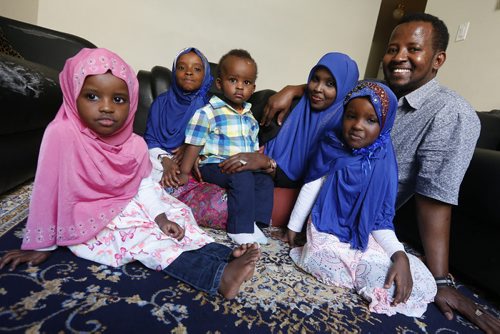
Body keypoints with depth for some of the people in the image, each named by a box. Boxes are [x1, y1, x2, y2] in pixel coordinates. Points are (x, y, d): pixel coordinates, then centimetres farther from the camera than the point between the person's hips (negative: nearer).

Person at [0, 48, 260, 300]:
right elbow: (47, 193, -16)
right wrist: (40, 244, -6)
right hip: (89, 223, -6)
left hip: (129, 207, 6)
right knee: (143, 238, -26)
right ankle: (218, 277, -34)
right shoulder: (62, 135, -22)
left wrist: (160, 215, -14)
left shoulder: (135, 144, -7)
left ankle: (225, 256, -15)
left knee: (179, 214, -7)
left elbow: (145, 185, 1)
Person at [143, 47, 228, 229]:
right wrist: (165, 161, -11)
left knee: (220, 204, -31)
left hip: (197, 171, 0)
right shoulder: (161, 102, 15)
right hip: (160, 164, 0)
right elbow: (150, 139, 8)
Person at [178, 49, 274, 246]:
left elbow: (254, 146, 22)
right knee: (243, 179, -30)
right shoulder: (208, 113, -5)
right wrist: (184, 173, -10)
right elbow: (194, 144, -7)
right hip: (215, 166, -7)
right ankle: (239, 229, -20)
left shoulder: (249, 116, 14)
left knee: (265, 180, -12)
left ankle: (255, 223, -7)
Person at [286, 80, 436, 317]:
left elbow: (380, 219, -3)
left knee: (421, 285, -12)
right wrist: (293, 227, 6)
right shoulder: (330, 148, -8)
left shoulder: (383, 163, -5)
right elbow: (310, 189, -1)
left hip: (364, 238, 3)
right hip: (326, 234, -3)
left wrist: (400, 256, -18)